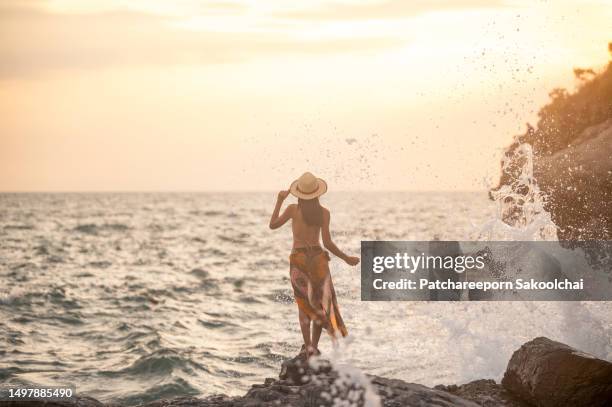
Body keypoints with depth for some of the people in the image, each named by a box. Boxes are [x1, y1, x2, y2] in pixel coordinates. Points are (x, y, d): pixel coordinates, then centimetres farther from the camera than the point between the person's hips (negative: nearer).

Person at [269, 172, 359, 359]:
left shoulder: (293, 209, -5)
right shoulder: (324, 212, -3)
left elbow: (272, 225, 8)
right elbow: (327, 243, -6)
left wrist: (279, 201, 16)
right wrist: (346, 258, 7)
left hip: (298, 259, 0)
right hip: (318, 258, 0)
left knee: (304, 303, 8)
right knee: (321, 303, 13)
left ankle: (308, 346, -7)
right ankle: (314, 346, 2)